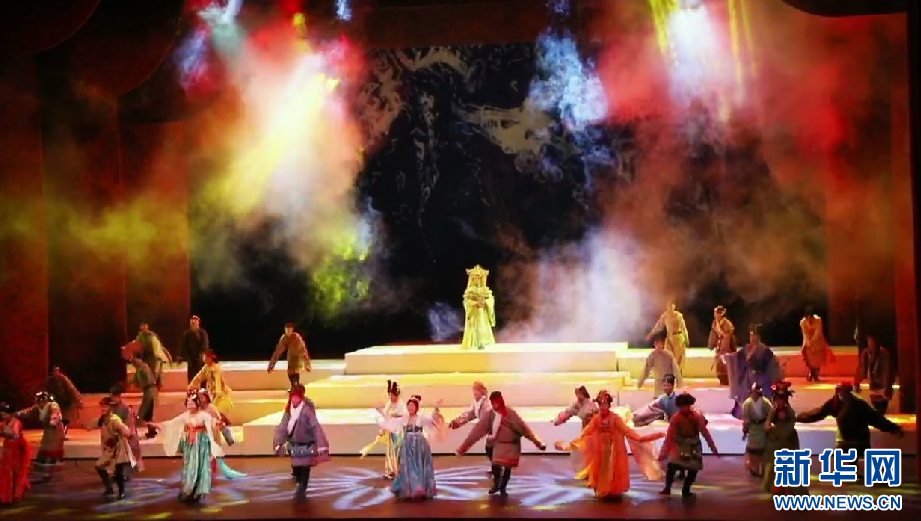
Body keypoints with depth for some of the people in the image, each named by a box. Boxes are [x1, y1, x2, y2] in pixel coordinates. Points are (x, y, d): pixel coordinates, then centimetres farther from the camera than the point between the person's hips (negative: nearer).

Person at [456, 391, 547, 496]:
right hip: (499, 444, 2)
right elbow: (478, 430, -9)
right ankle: (496, 485, 20)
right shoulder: (490, 415, -10)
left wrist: (537, 442, -18)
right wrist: (464, 446, -9)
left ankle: (503, 488, 29)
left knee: (507, 467, 3)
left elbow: (523, 427, -16)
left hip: (512, 444, -2)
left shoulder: (510, 413, -17)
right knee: (496, 466, -10)